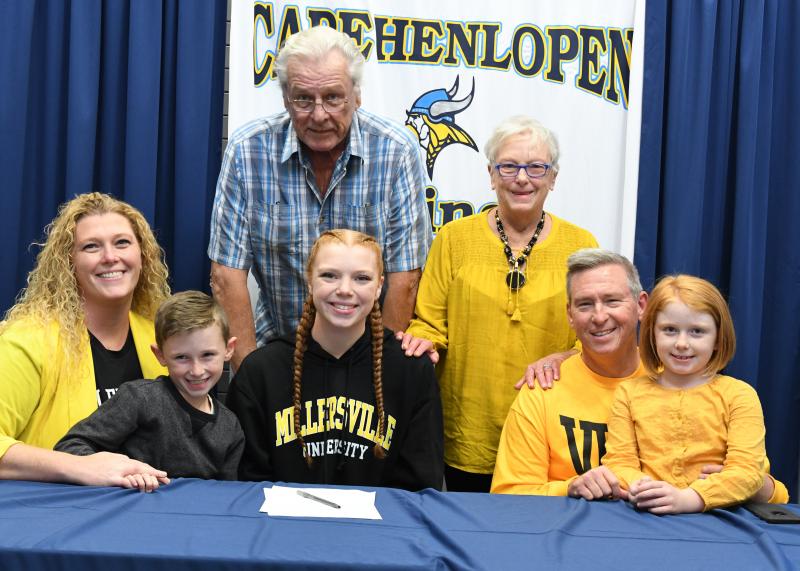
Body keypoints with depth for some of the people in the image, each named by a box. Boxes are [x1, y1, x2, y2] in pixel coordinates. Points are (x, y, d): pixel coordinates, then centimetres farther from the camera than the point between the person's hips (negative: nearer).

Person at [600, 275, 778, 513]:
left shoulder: (739, 395, 3)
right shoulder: (629, 393, 10)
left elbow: (746, 470, -7)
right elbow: (619, 460, 4)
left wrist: (688, 498, -22)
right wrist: (636, 488, -19)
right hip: (645, 518, 1)